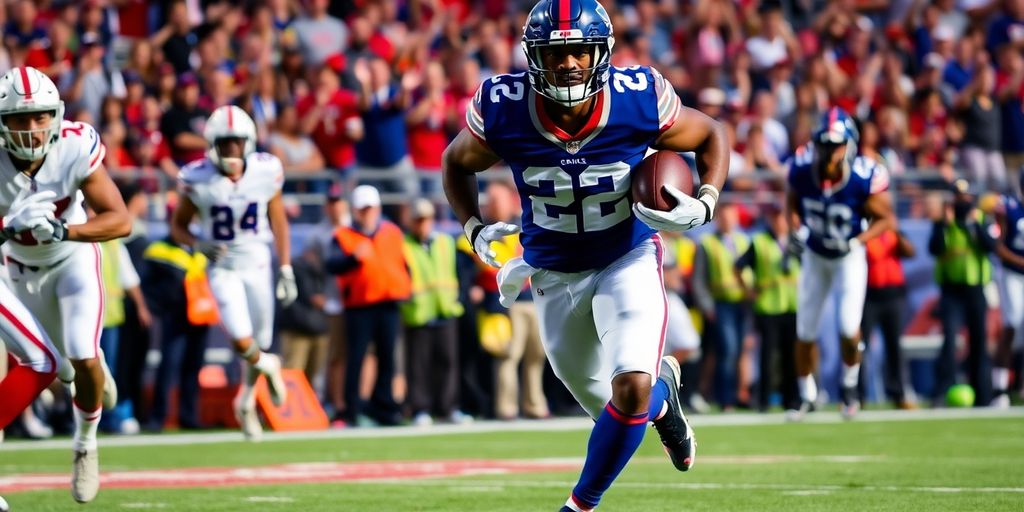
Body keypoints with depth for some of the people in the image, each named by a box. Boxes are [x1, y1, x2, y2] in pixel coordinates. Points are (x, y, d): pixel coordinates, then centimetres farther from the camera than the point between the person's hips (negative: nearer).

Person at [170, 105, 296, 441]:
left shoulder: (266, 172, -10)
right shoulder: (198, 179, -15)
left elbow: (278, 223, 3)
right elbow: (178, 226, -2)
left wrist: (286, 271, 1)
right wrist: (199, 246, -22)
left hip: (257, 265, 2)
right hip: (222, 268, -2)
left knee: (259, 344, 10)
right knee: (242, 342, -19)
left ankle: (247, 400, 38)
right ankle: (267, 365, 16)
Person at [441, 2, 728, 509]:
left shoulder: (638, 100, -24)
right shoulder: (503, 110, -22)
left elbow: (711, 136, -4)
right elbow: (457, 163, 0)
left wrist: (704, 205, -21)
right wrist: (475, 231, -14)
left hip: (629, 259, -2)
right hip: (555, 272, 2)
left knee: (631, 388, -24)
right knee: (604, 405, 15)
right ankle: (662, 389, 53)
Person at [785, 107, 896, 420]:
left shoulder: (865, 179, -29)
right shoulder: (802, 169, -21)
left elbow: (886, 219, -14)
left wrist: (857, 241, -27)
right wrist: (796, 230, -13)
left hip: (849, 256, -3)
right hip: (814, 255, 3)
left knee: (849, 328, -15)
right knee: (805, 332, 5)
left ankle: (850, 383, 15)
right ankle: (806, 396, 26)